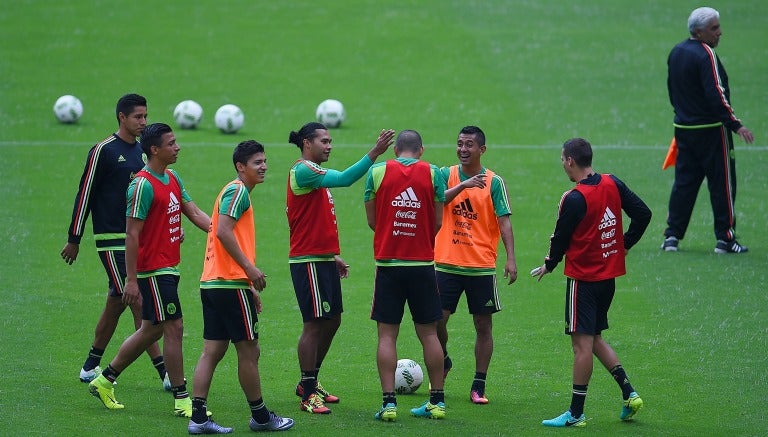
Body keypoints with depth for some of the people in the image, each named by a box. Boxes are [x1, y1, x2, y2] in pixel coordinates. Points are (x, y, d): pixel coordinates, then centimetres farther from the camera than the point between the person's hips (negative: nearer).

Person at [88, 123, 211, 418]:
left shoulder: (172, 179, 12)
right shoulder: (143, 185, -17)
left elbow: (195, 214, 13)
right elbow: (132, 234, -17)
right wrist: (131, 280, -19)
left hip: (169, 266, 9)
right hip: (154, 269, -9)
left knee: (151, 330, 15)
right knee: (174, 327, -6)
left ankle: (104, 380, 25)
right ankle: (181, 400, 1)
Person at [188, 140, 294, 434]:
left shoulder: (235, 192, 22)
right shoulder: (238, 191, -8)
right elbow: (223, 231, -21)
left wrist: (249, 287, 25)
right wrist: (250, 268, -20)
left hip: (212, 283, 10)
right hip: (231, 284, -10)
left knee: (212, 351, 5)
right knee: (249, 351, 0)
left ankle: (198, 418, 1)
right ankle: (261, 417, 9)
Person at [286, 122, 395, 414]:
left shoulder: (313, 173, 18)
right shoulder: (303, 171, -14)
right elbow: (344, 179, -28)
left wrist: (333, 257, 22)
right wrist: (374, 154, -30)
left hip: (323, 260, 10)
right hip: (309, 261, -10)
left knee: (331, 321, 14)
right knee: (314, 324, -8)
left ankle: (309, 382, 26)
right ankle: (308, 396, -3)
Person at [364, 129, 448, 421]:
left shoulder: (377, 172, -1)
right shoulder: (433, 174, 0)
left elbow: (372, 220, 4)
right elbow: (438, 222, 2)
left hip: (388, 264, -1)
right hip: (422, 264, 1)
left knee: (386, 334, 2)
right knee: (429, 333, 9)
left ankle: (388, 402, -5)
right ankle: (437, 401, 12)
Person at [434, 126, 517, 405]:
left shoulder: (494, 182, 0)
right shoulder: (446, 175, 4)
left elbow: (504, 222, -3)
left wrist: (510, 258, -14)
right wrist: (463, 185, -29)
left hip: (481, 266, -1)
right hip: (446, 264, 1)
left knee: (483, 325, 1)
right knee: (436, 320, -1)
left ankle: (479, 386, 8)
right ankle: (443, 362, 28)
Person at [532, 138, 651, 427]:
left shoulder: (574, 199, -19)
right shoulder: (613, 184, 1)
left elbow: (561, 240, -9)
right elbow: (643, 214, 5)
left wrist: (549, 265, 11)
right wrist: (625, 244, 17)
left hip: (583, 278, -8)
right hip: (610, 274, 8)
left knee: (582, 343, -4)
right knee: (594, 338, 19)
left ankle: (576, 413, 0)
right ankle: (629, 393, 9)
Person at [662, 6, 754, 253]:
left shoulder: (677, 53, 10)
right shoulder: (705, 55, -17)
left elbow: (672, 90, 19)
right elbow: (716, 95, -22)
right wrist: (735, 125, -22)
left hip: (684, 128, 8)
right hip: (711, 130, -8)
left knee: (684, 182, 11)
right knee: (723, 183, 0)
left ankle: (672, 236, 8)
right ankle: (725, 238, 2)